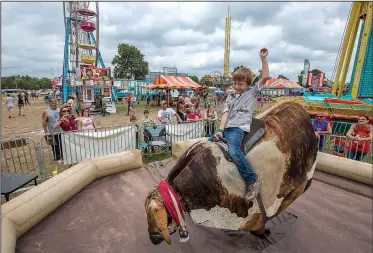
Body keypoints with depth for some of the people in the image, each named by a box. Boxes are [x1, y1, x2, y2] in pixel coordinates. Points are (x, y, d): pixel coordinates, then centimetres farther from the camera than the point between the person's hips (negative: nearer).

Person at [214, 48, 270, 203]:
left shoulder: (252, 92, 13)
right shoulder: (230, 99, 22)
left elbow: (265, 77, 4)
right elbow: (225, 114, 9)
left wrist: (263, 58, -2)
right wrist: (220, 130, -5)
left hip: (239, 128, -6)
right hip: (227, 128, 6)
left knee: (234, 152, -31)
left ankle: (252, 182, -16)